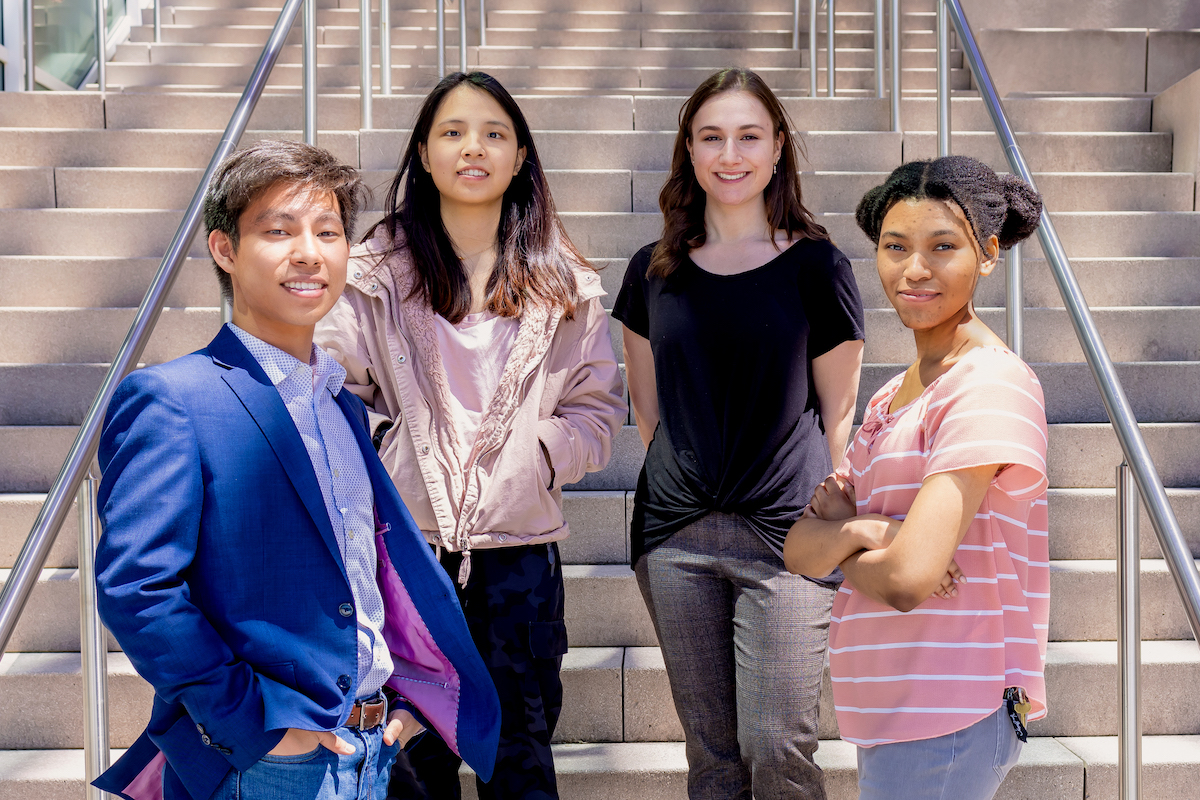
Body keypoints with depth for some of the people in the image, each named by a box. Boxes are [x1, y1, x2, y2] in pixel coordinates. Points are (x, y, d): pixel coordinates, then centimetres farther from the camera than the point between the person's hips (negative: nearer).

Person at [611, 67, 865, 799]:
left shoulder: (816, 265, -1)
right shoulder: (654, 271, 8)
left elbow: (838, 414, 3)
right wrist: (688, 478, 10)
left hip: (787, 533, -3)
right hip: (676, 537, 3)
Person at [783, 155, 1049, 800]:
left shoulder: (992, 384, -17)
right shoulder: (892, 397, 11)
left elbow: (908, 577, -26)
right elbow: (798, 551, 5)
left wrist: (837, 551, -5)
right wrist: (855, 530, -16)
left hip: (946, 721, -8)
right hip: (894, 713, 8)